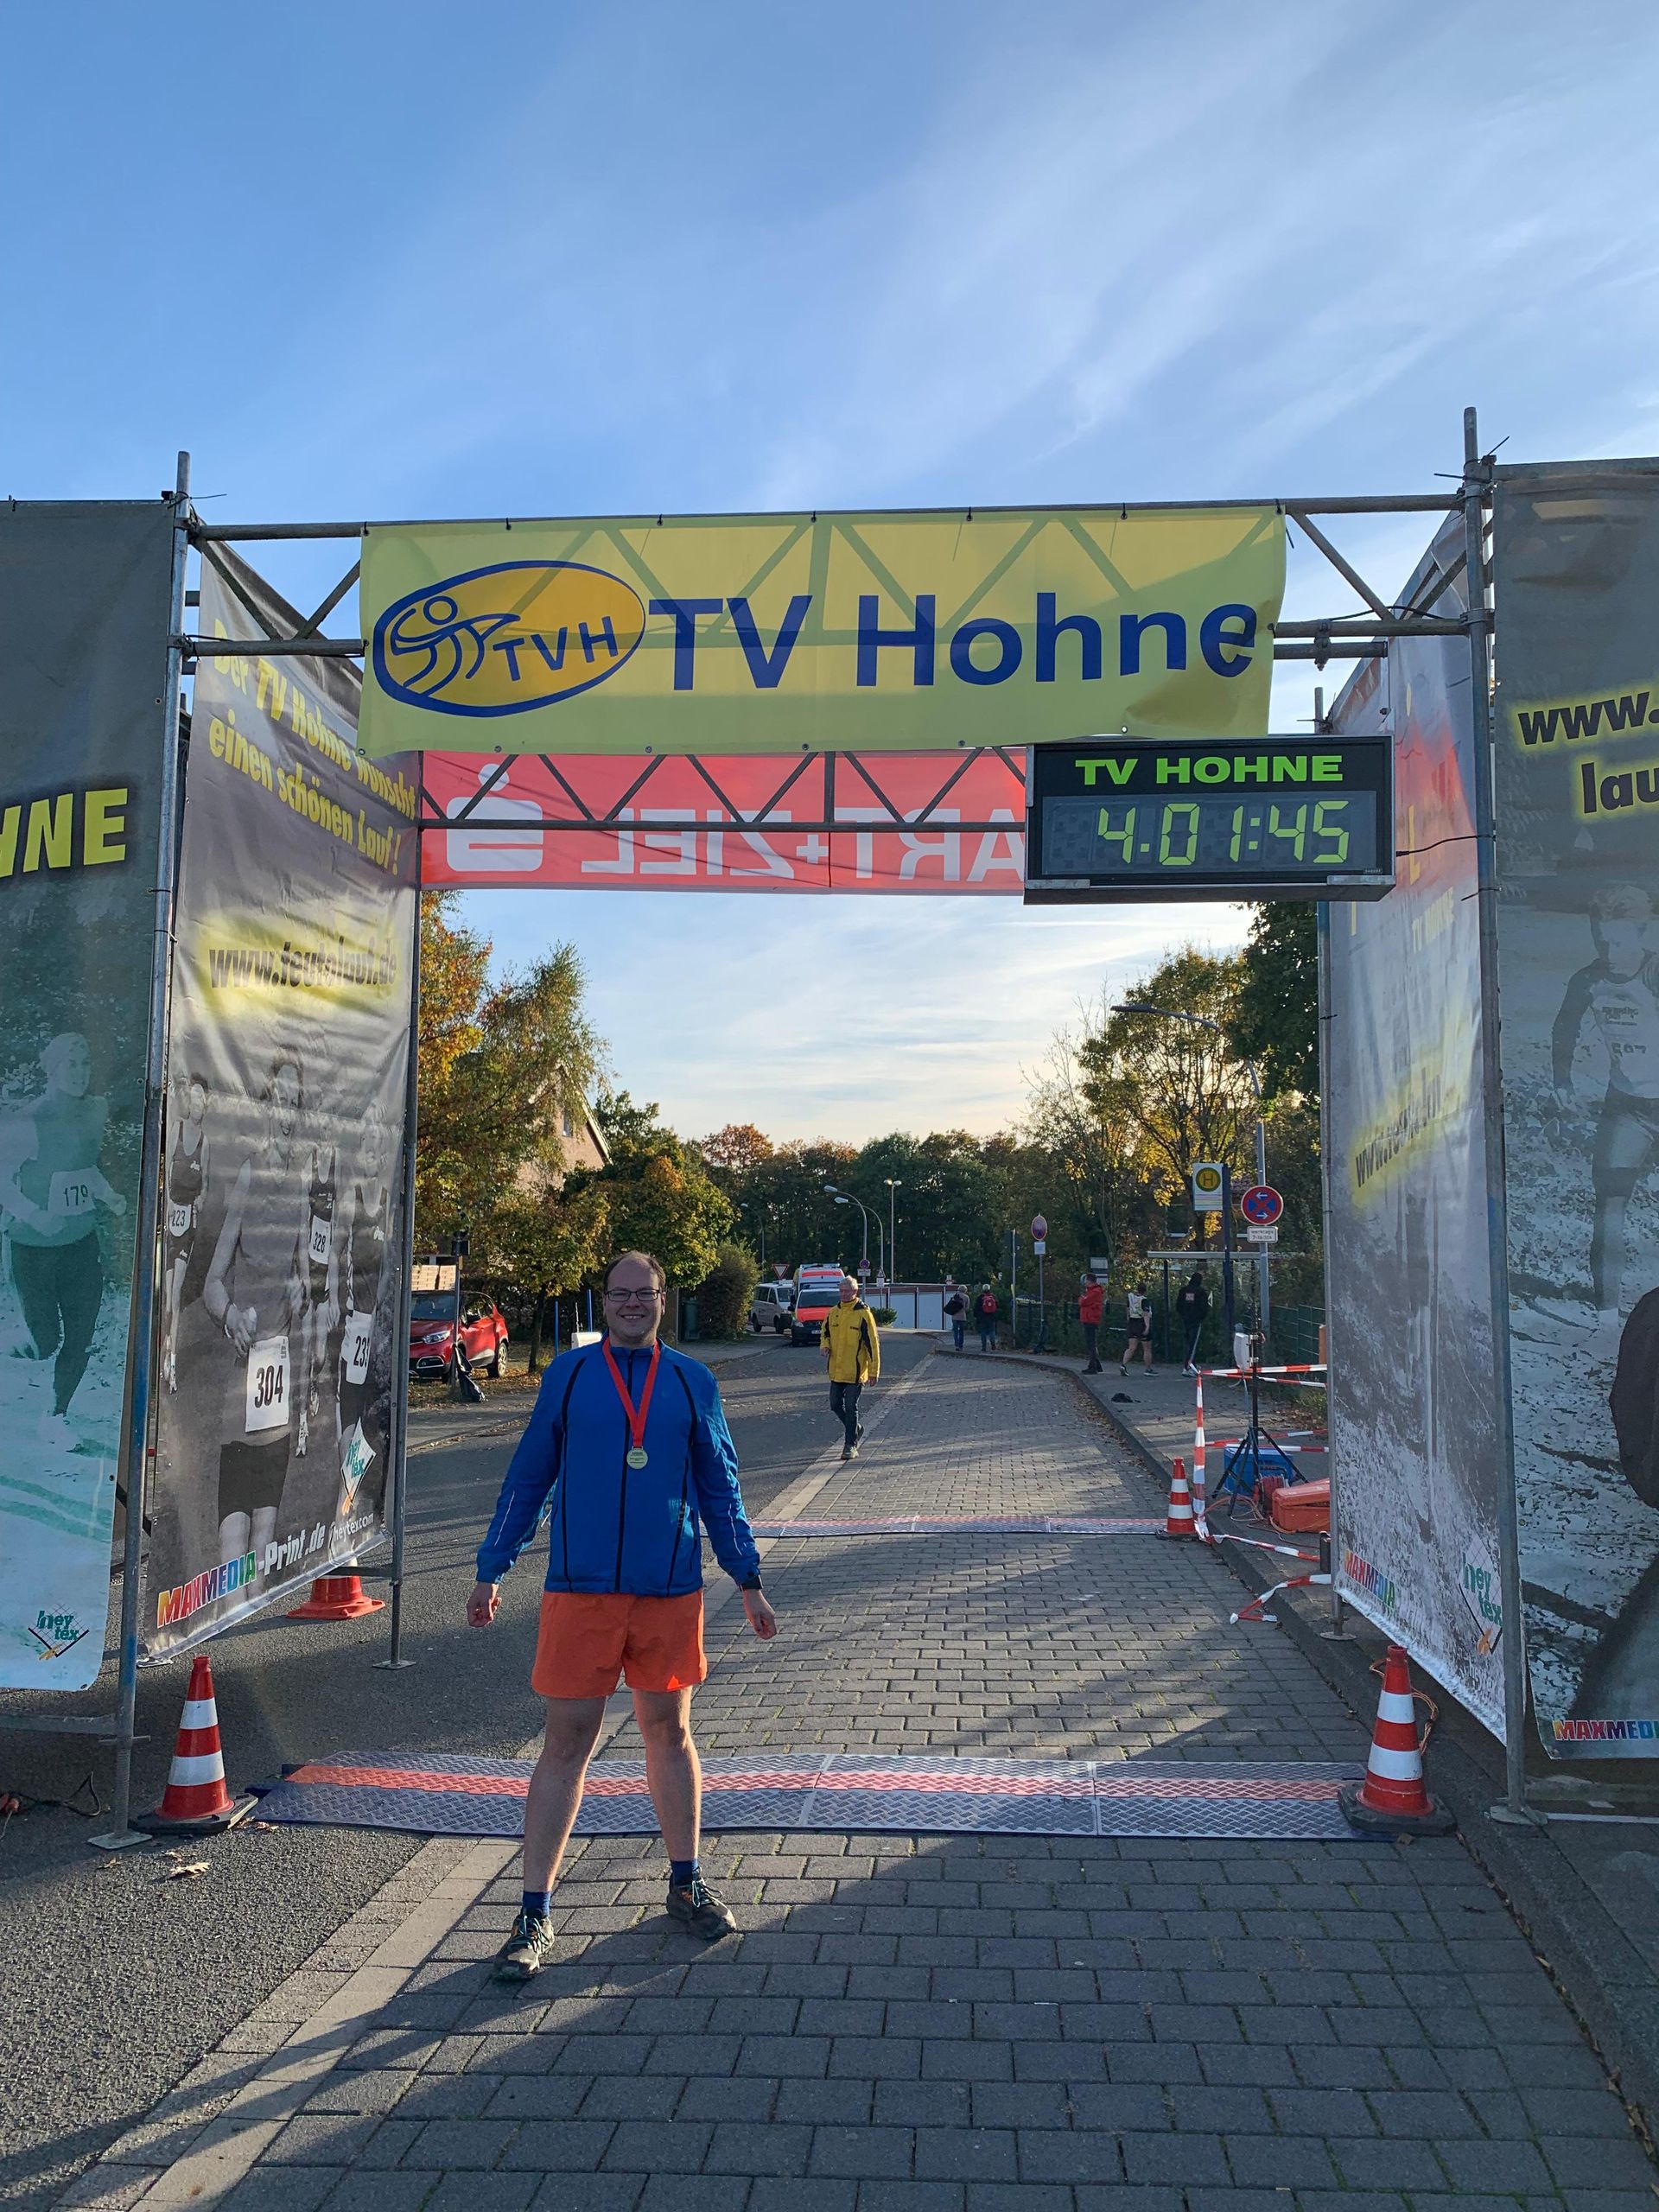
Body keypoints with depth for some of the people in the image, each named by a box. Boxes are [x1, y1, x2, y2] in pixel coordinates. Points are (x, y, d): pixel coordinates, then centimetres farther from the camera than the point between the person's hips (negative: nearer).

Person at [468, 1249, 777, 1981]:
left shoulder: (693, 1383, 4)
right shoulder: (567, 1374, 1)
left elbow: (720, 1488, 11)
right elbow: (528, 1477, 7)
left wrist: (748, 1582, 10)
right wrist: (490, 1573, 7)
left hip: (671, 1591, 2)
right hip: (580, 1591, -1)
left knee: (670, 1733, 14)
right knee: (566, 1743, 3)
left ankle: (686, 1885, 31)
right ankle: (534, 1915, 15)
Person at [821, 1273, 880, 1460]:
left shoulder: (863, 1313, -11)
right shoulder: (833, 1312, 6)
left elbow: (873, 1343, -10)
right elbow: (824, 1333, 21)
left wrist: (874, 1371, -11)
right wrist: (824, 1345, -3)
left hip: (855, 1371, -6)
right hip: (836, 1370, 6)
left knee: (850, 1408, -2)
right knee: (835, 1405, 11)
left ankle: (851, 1446, 8)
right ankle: (855, 1428, 35)